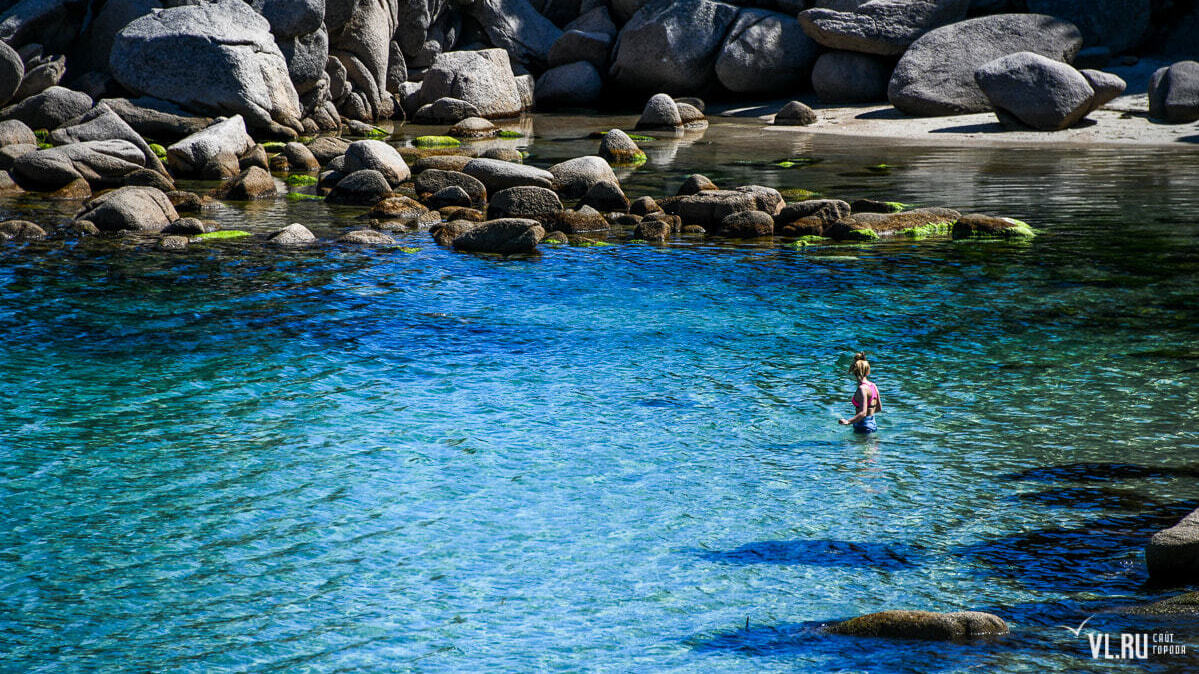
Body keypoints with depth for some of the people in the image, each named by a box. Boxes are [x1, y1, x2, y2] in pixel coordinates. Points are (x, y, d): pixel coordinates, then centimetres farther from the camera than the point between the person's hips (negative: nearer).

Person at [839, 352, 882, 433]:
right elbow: (879, 408, 18)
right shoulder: (873, 386, 8)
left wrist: (848, 422, -33)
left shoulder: (862, 389, -18)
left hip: (863, 427, -9)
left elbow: (863, 413, -25)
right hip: (873, 424, 9)